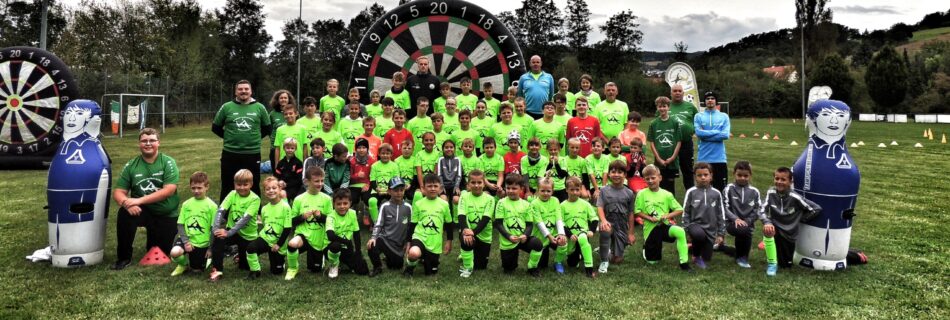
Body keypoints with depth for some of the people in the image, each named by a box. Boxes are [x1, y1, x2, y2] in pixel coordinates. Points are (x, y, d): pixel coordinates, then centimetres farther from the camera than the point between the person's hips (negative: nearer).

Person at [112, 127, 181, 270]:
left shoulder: (168, 162, -10)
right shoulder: (131, 165, -3)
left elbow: (169, 190, -21)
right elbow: (118, 192, -6)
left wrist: (140, 200, -27)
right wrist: (126, 203, -30)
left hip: (166, 215, -1)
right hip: (142, 211, 1)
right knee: (125, 212, -32)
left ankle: (154, 239, 42)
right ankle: (123, 257, -15)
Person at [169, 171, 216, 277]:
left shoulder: (212, 206, -9)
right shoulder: (186, 204, 0)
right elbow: (180, 225, 0)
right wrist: (185, 242, -14)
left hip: (202, 244, -2)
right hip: (187, 239, 2)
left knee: (197, 270, 5)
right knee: (174, 253, -28)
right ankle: (184, 264, 7)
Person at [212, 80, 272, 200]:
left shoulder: (259, 107, 2)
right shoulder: (226, 107, 1)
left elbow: (267, 128, 12)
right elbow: (215, 127, 9)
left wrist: (254, 137, 5)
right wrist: (230, 137, 6)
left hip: (253, 154, 0)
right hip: (230, 154, 0)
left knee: (254, 187, 9)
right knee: (228, 187, 10)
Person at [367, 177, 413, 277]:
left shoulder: (408, 207, 0)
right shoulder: (385, 206, -4)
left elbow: (410, 226, 8)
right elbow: (378, 224, -3)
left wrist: (408, 242, 6)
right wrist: (373, 237, -18)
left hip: (399, 243, 2)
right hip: (385, 238, -2)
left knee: (397, 266, 2)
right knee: (372, 246, -32)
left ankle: (390, 257, 38)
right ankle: (377, 267, -3)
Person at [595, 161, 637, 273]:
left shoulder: (629, 193, 2)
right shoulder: (604, 190, 0)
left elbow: (631, 213, 5)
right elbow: (600, 207, -11)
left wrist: (631, 233, 4)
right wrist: (603, 221, -30)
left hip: (622, 227, 1)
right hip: (609, 223, -1)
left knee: (617, 259, -2)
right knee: (604, 230, -39)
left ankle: (611, 251, 38)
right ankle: (604, 261, -18)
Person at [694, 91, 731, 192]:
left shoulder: (724, 116, 7)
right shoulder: (698, 116, 6)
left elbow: (725, 135, -6)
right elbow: (698, 133, -10)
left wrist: (706, 134, -9)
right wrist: (717, 132, -8)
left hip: (719, 158, 0)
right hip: (703, 158, 0)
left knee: (720, 187, 2)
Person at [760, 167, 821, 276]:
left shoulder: (794, 197, -19)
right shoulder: (771, 193, -14)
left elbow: (817, 209, -14)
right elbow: (762, 211, -20)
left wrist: (799, 219, -9)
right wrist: (767, 222, -40)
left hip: (789, 234, 0)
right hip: (775, 229, 0)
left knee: (786, 265, 10)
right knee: (767, 229, -37)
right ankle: (772, 264, -18)